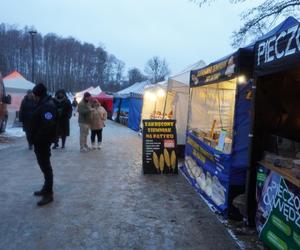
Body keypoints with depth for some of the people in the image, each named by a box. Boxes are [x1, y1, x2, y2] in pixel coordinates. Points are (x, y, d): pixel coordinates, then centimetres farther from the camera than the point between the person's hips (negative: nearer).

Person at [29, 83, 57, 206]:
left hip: (43, 142, -10)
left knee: (46, 167, -3)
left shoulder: (47, 106, -20)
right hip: (41, 141, 10)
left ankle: (48, 194, 7)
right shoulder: (43, 104, 13)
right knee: (44, 165, 18)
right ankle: (46, 189, 32)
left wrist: (37, 139, -21)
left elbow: (47, 126, -30)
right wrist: (34, 139, 13)